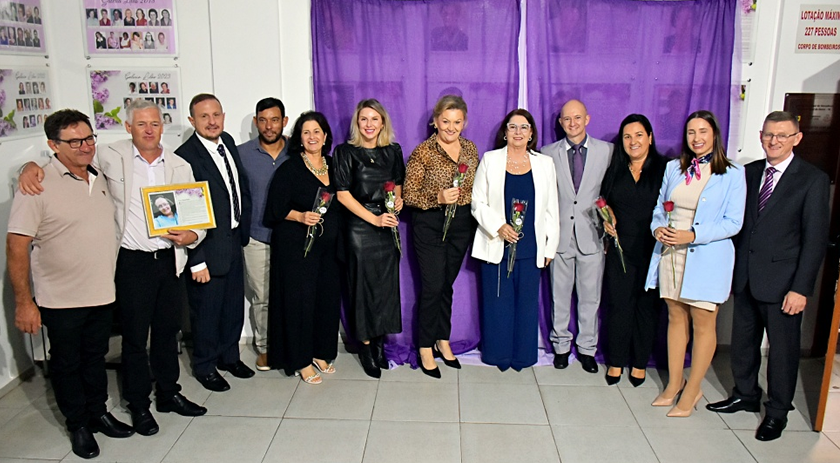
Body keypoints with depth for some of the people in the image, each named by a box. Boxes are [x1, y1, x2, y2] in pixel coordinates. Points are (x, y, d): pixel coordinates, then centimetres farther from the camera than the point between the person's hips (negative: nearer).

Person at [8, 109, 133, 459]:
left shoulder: (100, 178, 5)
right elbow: (16, 246, -16)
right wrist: (23, 302, -16)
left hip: (103, 294, 5)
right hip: (62, 299, -5)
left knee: (95, 357, 20)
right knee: (66, 363, 13)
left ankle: (98, 413, 37)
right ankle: (78, 425, 30)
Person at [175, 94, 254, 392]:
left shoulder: (227, 142, 3)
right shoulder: (185, 156, -20)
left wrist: (244, 229, 11)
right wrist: (196, 261, -20)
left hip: (234, 240, 7)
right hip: (208, 247, -7)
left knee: (234, 304, 20)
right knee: (206, 309, 9)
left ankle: (229, 356, 40)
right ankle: (205, 366, 30)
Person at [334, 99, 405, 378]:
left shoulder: (393, 151, 7)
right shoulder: (346, 152, -4)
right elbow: (342, 193, -9)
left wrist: (398, 200, -3)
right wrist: (374, 219, -15)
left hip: (388, 227, 4)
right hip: (360, 227, -4)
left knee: (386, 285, 7)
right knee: (363, 285, 3)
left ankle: (378, 342, 23)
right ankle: (365, 346, 17)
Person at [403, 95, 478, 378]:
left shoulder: (470, 148, 5)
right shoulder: (423, 152, -11)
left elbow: (477, 187, 15)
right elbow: (408, 194, -11)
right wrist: (438, 198, -26)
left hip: (461, 226, 5)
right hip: (431, 226, -5)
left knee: (447, 285, 15)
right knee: (432, 287, -2)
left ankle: (443, 340, 30)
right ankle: (425, 349, 14)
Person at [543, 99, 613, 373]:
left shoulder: (606, 151, 3)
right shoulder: (549, 153, 3)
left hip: (592, 234, 0)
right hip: (560, 235, 0)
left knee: (590, 296, 8)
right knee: (560, 296, 10)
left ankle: (587, 348, 23)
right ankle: (561, 345, 26)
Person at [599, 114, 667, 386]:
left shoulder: (664, 169, -1)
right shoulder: (615, 170, 9)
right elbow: (604, 201, 18)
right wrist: (607, 218, -1)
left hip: (652, 249, -2)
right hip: (620, 249, 2)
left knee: (647, 306, 7)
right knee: (619, 304, 4)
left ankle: (640, 363, 21)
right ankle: (616, 361, 17)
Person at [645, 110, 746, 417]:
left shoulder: (732, 174, -4)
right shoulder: (673, 168, 8)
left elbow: (733, 222, -9)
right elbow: (659, 207, 13)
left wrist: (693, 235, -20)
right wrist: (658, 227, -8)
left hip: (707, 257, -4)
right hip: (670, 253, 4)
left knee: (703, 323, 3)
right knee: (676, 318, 12)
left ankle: (692, 391, 17)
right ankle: (674, 383, 25)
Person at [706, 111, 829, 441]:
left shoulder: (813, 179, -7)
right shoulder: (748, 173, 6)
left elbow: (815, 238, -9)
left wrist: (801, 288, -13)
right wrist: (731, 269, 6)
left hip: (781, 282, -4)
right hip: (745, 277, 5)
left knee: (782, 348, 9)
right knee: (743, 342, 16)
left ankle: (777, 412, 26)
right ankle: (745, 395, 37)